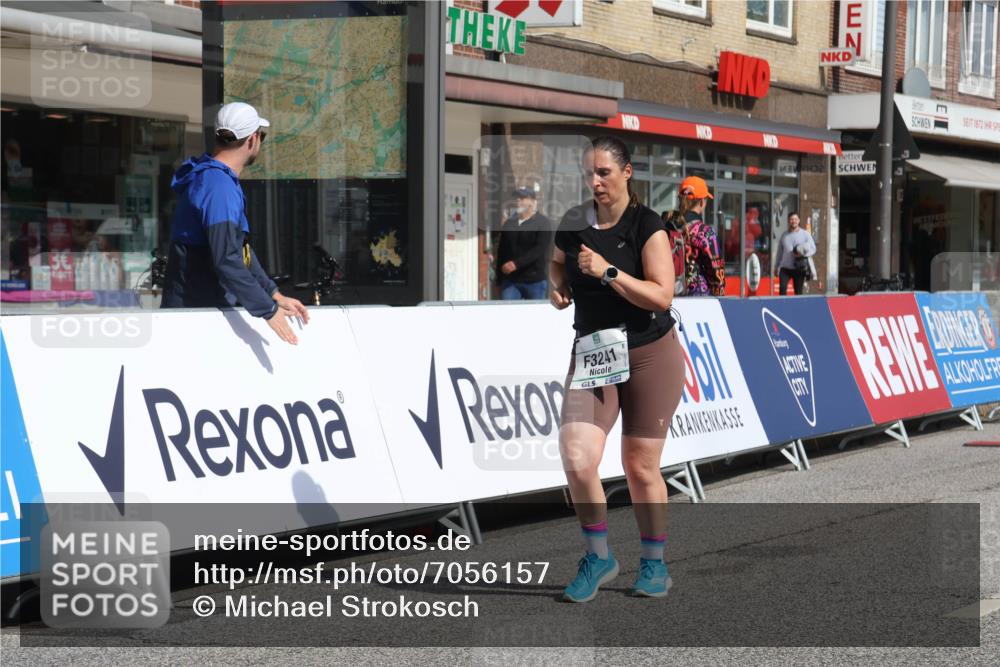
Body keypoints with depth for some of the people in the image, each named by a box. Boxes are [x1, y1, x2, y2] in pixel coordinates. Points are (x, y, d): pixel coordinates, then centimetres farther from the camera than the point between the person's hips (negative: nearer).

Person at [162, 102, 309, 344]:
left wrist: (274, 295, 17)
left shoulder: (210, 178, 17)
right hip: (195, 311, -10)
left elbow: (240, 248, 22)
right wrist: (269, 310, -21)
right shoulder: (219, 186, -18)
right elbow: (226, 260, -26)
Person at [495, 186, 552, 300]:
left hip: (535, 281, -3)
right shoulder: (509, 223, 10)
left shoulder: (544, 223, -3)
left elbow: (539, 250, -15)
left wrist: (516, 263, -25)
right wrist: (499, 279, 8)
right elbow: (501, 251, 12)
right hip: (510, 281, 3)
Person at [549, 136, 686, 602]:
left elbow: (662, 296, -18)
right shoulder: (573, 222, 4)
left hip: (650, 355, -3)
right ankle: (598, 557, 7)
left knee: (640, 467, 5)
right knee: (577, 459, -14)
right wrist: (557, 285, 4)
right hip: (591, 354, 3)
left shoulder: (647, 226, -10)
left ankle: (654, 563, 26)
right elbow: (557, 261, 26)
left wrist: (607, 271, -24)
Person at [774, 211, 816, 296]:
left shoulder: (805, 234, 2)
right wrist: (776, 266, 18)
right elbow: (779, 252, 18)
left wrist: (803, 253, -20)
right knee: (782, 288, -16)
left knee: (798, 292, 3)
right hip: (785, 268, 2)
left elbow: (813, 249, -2)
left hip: (799, 269, -2)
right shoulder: (784, 235, 13)